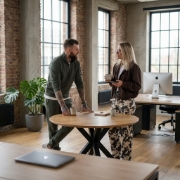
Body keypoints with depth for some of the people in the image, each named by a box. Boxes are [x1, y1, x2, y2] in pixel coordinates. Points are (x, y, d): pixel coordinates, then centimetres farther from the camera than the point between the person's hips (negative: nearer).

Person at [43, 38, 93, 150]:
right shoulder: (56, 63, -23)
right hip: (53, 99, -5)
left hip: (66, 97, 6)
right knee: (53, 127, 3)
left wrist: (84, 104, -10)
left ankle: (51, 145, 15)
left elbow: (79, 84, -5)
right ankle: (55, 149, 21)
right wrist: (63, 106, -38)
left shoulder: (76, 63, -5)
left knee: (70, 123, -1)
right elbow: (56, 86, -30)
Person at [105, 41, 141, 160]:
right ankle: (115, 156, 23)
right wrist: (110, 80, 0)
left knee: (125, 131, -1)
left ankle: (125, 159, 11)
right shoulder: (116, 66, 12)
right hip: (115, 101, 7)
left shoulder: (134, 67, -10)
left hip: (127, 103, -7)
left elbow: (137, 86, -11)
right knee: (112, 130, 9)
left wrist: (123, 84, -22)